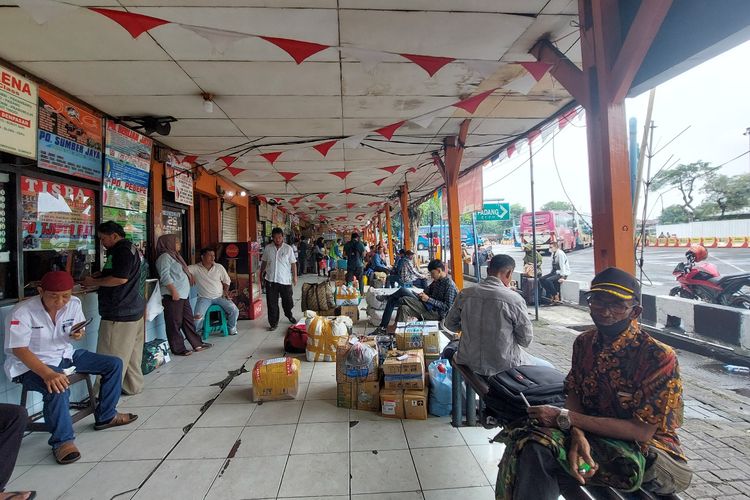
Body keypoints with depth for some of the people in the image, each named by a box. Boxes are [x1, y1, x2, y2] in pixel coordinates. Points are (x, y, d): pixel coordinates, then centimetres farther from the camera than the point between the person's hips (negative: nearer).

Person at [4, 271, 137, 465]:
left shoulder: (74, 303, -7)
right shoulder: (22, 313, -23)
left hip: (66, 355, 7)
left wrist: (79, 334, -17)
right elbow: (19, 350, -26)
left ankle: (105, 416, 12)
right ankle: (62, 441, -16)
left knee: (114, 364, -1)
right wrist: (48, 374, -39)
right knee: (58, 387, -37)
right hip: (31, 365, -6)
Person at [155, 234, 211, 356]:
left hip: (183, 295, 10)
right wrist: (174, 291, -23)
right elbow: (165, 276, -19)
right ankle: (178, 349, 5)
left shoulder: (174, 256, 22)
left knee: (188, 320, 12)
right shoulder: (165, 256, -9)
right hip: (173, 296, -10)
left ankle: (197, 344, 19)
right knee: (175, 323, -3)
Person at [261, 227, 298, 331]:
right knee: (272, 303, 4)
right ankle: (273, 323, 16)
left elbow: (293, 263, 0)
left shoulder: (288, 248, -3)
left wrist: (295, 276, -3)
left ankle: (290, 316, 40)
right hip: (271, 280, 1)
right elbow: (264, 262, 12)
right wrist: (261, 274, 13)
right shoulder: (267, 248, 2)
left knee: (288, 301, 13)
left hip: (285, 280, -1)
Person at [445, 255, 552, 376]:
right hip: (503, 367, -3)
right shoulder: (514, 299, -17)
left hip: (469, 362, 3)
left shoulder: (465, 294, -6)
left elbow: (449, 324, 7)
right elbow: (526, 340, -8)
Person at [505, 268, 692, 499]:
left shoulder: (659, 357, -18)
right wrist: (577, 434, -20)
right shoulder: (584, 342, -1)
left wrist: (565, 418, -22)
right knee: (534, 449, -26)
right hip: (591, 434, 3)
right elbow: (573, 393, 3)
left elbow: (642, 431, -19)